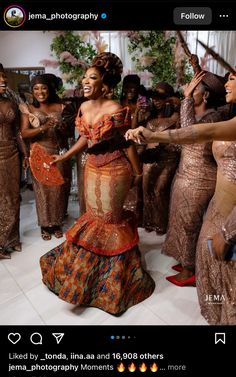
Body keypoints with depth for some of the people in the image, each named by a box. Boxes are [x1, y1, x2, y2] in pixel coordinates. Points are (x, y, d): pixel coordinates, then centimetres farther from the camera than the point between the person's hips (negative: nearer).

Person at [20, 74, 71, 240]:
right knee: (43, 191, 5)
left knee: (58, 190, 7)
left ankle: (57, 224, 24)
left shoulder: (60, 107, 5)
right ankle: (45, 225, 21)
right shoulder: (28, 109, 1)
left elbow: (66, 132, 10)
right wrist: (43, 127, -23)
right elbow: (24, 133, -10)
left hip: (59, 155, 2)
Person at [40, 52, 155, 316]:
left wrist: (137, 174, -7)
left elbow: (127, 144, -13)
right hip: (92, 168, 7)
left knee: (109, 217, 7)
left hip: (114, 170, -7)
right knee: (94, 214, 19)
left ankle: (113, 268, 31)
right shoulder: (84, 107, 3)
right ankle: (89, 263, 41)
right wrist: (64, 156, 9)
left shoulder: (116, 111, -19)